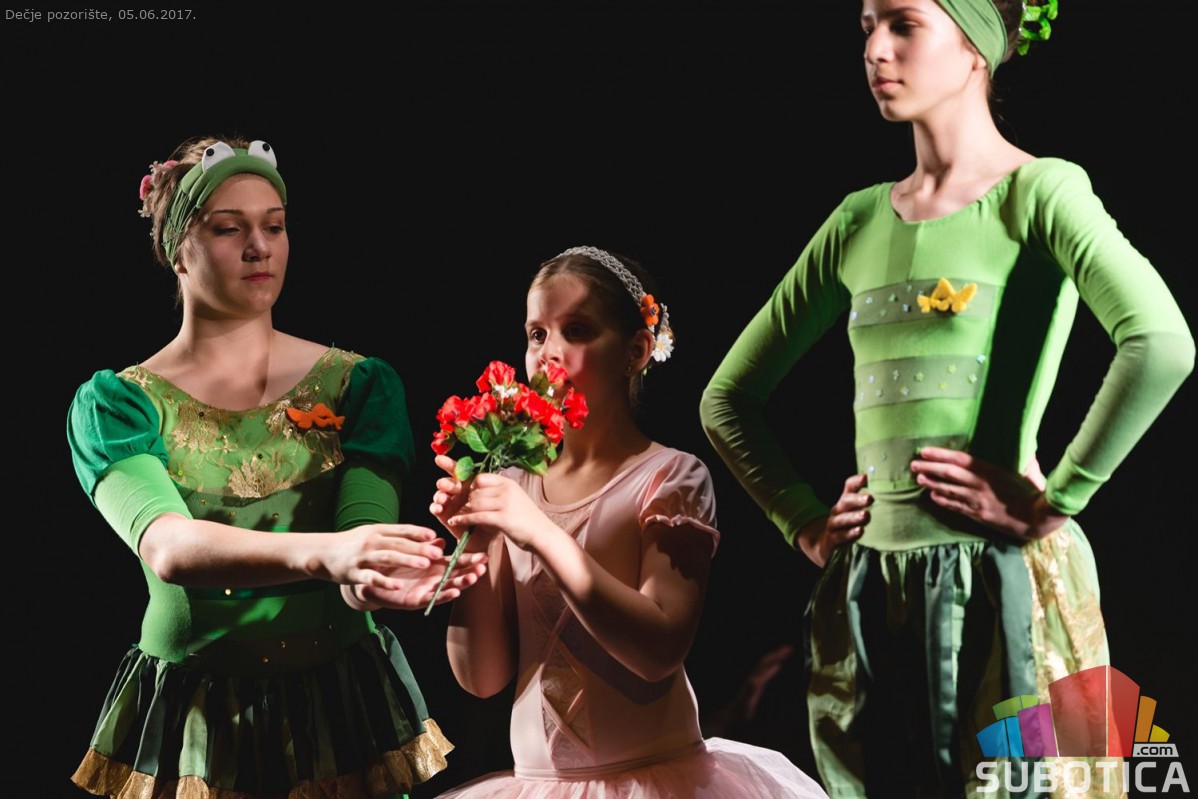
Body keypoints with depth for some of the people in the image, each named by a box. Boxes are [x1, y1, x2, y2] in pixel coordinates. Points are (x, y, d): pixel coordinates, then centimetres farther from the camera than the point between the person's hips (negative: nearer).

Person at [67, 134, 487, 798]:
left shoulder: (360, 386, 0)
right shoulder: (114, 404, -5)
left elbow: (364, 537, -15)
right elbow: (167, 549, -25)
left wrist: (371, 581, -41)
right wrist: (321, 554, -43)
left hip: (342, 709, 1)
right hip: (188, 721, -1)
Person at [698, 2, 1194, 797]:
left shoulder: (1037, 192, -3)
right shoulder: (861, 220, 13)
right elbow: (729, 397, 21)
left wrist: (1053, 505, -19)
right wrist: (804, 523, 10)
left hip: (997, 578, -5)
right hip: (867, 591, 6)